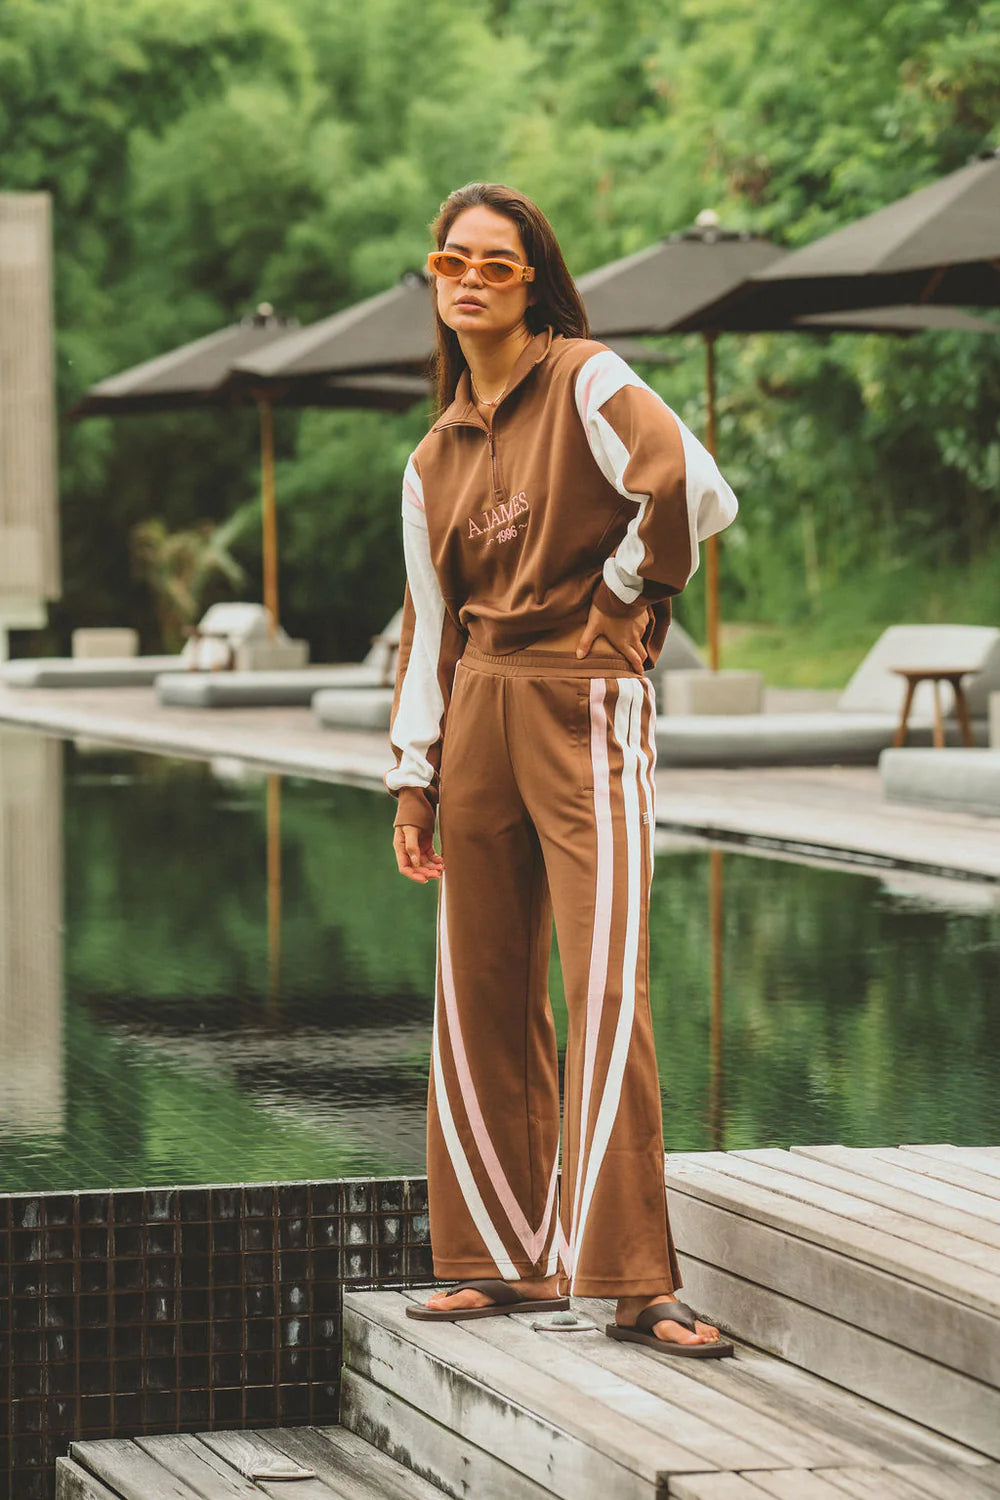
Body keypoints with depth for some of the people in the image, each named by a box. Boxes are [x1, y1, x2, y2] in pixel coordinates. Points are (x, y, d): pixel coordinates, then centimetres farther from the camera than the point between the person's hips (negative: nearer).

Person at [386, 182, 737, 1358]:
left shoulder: (587, 383, -3)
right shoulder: (435, 457, 16)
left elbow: (688, 489, -20)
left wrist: (627, 593, -5)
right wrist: (413, 779, 12)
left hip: (585, 710, -7)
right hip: (478, 721, 7)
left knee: (606, 993, -13)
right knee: (481, 996, 7)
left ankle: (633, 1281, -14)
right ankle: (512, 1259, 17)